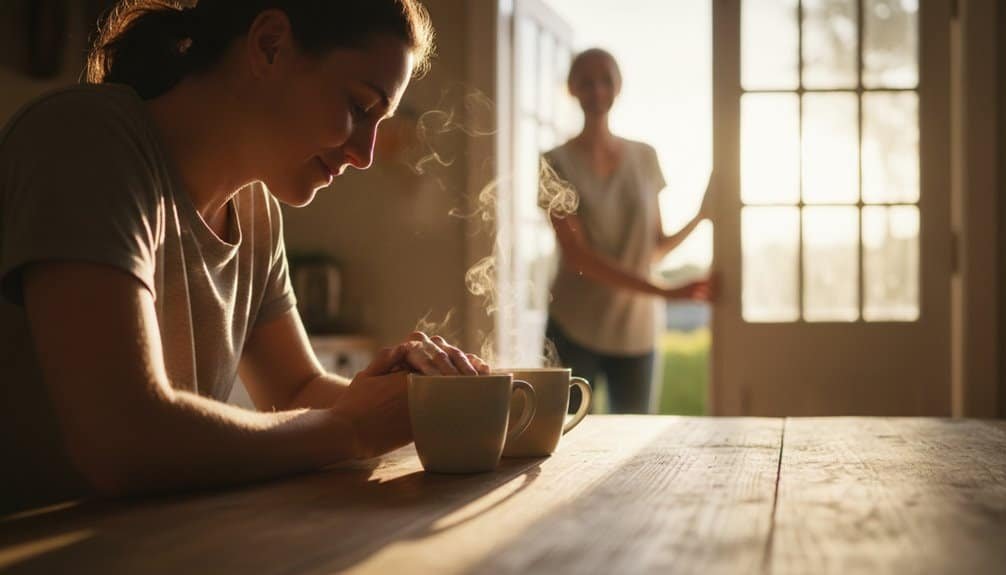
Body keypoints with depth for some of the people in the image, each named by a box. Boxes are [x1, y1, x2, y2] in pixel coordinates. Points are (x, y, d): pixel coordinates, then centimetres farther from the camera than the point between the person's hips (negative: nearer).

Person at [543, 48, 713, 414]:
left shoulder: (644, 159, 9)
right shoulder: (558, 163, -4)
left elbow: (654, 250, 12)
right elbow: (577, 255, -13)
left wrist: (701, 217, -3)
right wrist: (663, 291, -20)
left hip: (635, 329, 3)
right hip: (573, 329, -3)